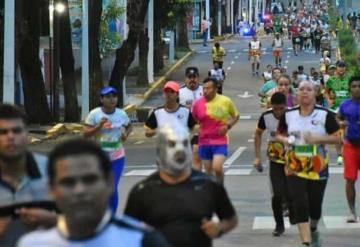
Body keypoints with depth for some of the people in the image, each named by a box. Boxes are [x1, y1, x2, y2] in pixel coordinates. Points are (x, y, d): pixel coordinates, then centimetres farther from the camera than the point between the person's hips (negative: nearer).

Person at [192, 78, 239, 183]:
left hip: (220, 141, -3)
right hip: (204, 142, 3)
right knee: (208, 171, 9)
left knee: (217, 167, -18)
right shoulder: (198, 103, -2)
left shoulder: (226, 101, -5)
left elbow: (236, 116, 9)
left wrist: (228, 125, -8)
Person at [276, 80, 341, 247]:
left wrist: (318, 139, -22)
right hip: (295, 168, 0)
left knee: (315, 205, 11)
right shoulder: (288, 115, 0)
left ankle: (313, 230, 43)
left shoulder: (325, 115, -7)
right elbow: (279, 134, 13)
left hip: (318, 168, 0)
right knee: (300, 204, -12)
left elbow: (337, 138, -6)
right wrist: (286, 140, -10)